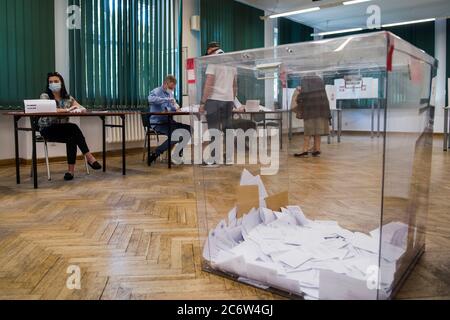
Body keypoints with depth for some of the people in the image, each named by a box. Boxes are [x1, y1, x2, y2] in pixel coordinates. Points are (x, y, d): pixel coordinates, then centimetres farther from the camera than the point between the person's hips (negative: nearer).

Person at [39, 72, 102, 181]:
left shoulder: (68, 97, 8)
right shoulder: (45, 96, -3)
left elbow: (83, 109, -2)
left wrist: (78, 110, -27)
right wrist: (67, 110, -35)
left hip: (63, 130, 4)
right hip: (48, 130, -4)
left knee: (72, 138, -32)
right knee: (74, 128, -29)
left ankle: (71, 170, -29)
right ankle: (89, 157, -25)